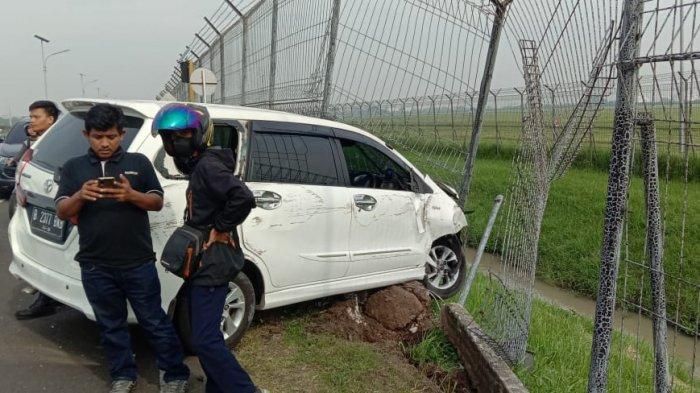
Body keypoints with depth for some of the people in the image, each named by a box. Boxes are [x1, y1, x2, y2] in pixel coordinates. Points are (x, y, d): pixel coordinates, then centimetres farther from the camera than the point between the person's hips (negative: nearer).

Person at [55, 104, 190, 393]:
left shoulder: (139, 162, 3)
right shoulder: (73, 168, 7)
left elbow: (157, 202, 1)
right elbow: (62, 212, 2)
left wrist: (131, 195, -19)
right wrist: (80, 196, -20)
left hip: (138, 263, -2)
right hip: (95, 267, 2)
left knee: (154, 321, 6)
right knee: (111, 325, 15)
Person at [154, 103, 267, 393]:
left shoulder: (208, 166, -16)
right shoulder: (198, 167, 15)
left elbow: (243, 198, -32)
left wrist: (220, 229, -21)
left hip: (211, 265, -10)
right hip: (201, 262, 10)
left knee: (204, 340, -9)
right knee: (204, 335, 17)